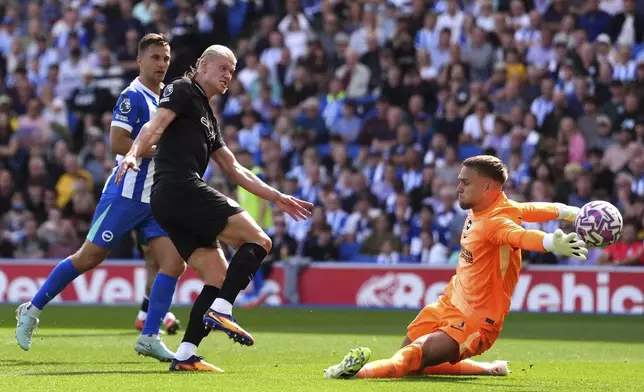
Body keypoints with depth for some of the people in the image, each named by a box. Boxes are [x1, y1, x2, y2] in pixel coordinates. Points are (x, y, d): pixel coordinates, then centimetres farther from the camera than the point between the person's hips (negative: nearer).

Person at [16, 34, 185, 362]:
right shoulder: (133, 96, -11)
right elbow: (117, 142, -20)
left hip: (156, 199, 7)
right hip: (126, 194, -7)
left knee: (174, 263, -7)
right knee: (89, 258, -3)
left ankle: (149, 336, -3)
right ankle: (32, 309, 12)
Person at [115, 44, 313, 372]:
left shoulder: (209, 120, 30)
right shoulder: (182, 90, 5)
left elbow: (234, 169, 33)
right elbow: (155, 126, -12)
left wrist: (277, 197, 31)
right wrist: (133, 154, -30)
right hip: (181, 188, -9)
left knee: (218, 276, 5)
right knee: (258, 239, -9)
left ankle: (185, 355, -2)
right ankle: (221, 311, -20)